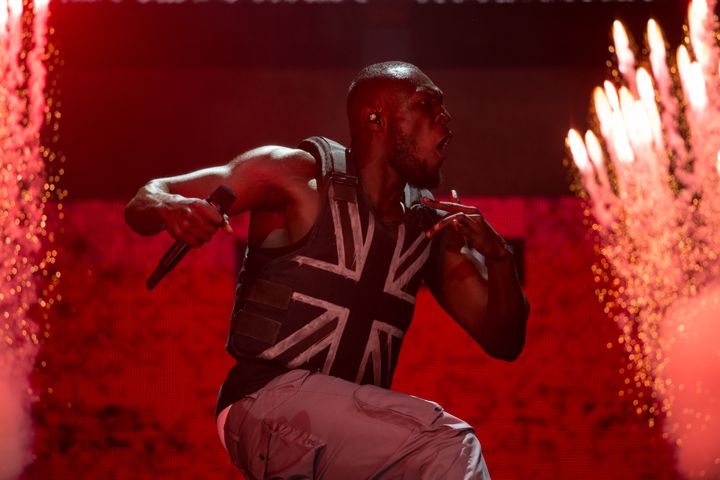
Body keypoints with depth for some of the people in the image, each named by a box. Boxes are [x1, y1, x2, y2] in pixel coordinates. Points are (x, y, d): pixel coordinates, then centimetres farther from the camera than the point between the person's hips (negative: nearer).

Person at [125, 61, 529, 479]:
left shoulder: (434, 226, 12)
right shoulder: (300, 175, -2)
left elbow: (505, 342, 13)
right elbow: (143, 204, -2)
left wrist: (497, 254, -7)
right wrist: (170, 208, -28)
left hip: (351, 437, 7)